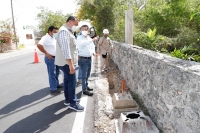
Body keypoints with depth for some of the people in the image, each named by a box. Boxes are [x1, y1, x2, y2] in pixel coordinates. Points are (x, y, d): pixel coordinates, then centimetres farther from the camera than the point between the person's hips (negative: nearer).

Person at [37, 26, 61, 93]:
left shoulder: (54, 38, 12)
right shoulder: (46, 38, -15)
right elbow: (39, 45, -29)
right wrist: (46, 53, -24)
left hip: (56, 57, 9)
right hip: (50, 58, -9)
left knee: (56, 72, 19)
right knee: (52, 74, -2)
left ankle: (56, 84, 34)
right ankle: (53, 88, 6)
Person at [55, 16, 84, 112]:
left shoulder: (68, 31, 15)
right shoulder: (64, 31, -19)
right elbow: (65, 49, -27)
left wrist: (72, 63, 21)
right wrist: (71, 64, -29)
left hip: (68, 61, 10)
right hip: (67, 62, -10)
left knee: (67, 80, 16)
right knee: (72, 81, -5)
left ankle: (68, 99, 28)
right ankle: (72, 103, 6)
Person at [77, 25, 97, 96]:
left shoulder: (89, 38, 13)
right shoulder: (79, 37, -8)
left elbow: (92, 46, 23)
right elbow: (82, 44, -29)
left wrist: (93, 52, 4)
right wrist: (92, 40, -29)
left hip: (89, 58, 7)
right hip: (83, 59, -7)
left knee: (87, 74, 17)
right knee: (84, 75, -5)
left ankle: (86, 86, 31)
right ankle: (84, 90, 1)